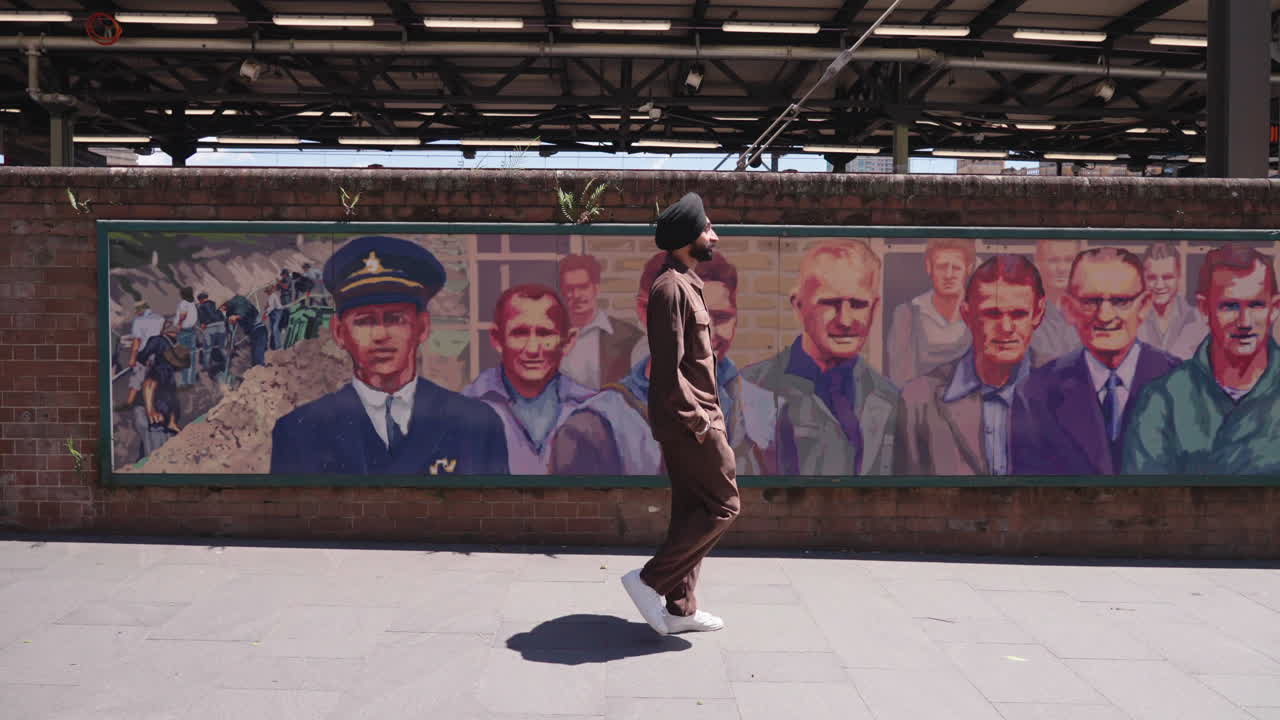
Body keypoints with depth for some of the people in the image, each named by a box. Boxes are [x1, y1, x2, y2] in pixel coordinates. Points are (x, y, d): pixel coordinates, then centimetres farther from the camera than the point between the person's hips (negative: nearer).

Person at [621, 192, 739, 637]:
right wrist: (698, 422, -19)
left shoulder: (686, 284, 17)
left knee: (692, 509, 12)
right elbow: (668, 368, -21)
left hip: (686, 420, 10)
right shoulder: (672, 287, -15)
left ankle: (680, 609, 18)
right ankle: (650, 580, -1)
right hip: (687, 421, -10)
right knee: (723, 505, -5)